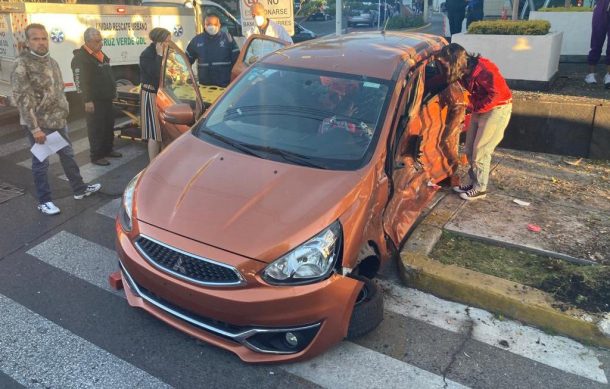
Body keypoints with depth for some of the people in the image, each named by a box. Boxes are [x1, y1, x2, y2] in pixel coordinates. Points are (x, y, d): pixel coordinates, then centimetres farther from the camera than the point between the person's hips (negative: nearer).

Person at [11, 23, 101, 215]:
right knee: (41, 162, 4)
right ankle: (44, 201, 17)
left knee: (67, 155, 17)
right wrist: (35, 128, -22)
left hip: (58, 121, 7)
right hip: (38, 124, -7)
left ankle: (79, 189, 32)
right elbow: (22, 99, -19)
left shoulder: (51, 61, 7)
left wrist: (63, 113, 14)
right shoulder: (22, 65, -16)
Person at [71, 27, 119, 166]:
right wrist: (87, 100, -23)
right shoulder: (80, 57, -14)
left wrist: (113, 91, 20)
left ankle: (107, 150, 29)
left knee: (109, 126, 15)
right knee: (96, 128, -4)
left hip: (106, 98, 9)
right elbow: (80, 81, -19)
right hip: (94, 101, -9)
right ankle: (96, 156, 4)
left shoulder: (101, 54, 14)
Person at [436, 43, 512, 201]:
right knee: (470, 149, 10)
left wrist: (475, 107, -18)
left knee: (480, 151, -6)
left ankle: (480, 189, 7)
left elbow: (497, 93, -26)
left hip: (497, 109, -8)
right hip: (480, 109, 8)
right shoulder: (463, 71, -4)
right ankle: (474, 182, 23)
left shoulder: (482, 69, -27)